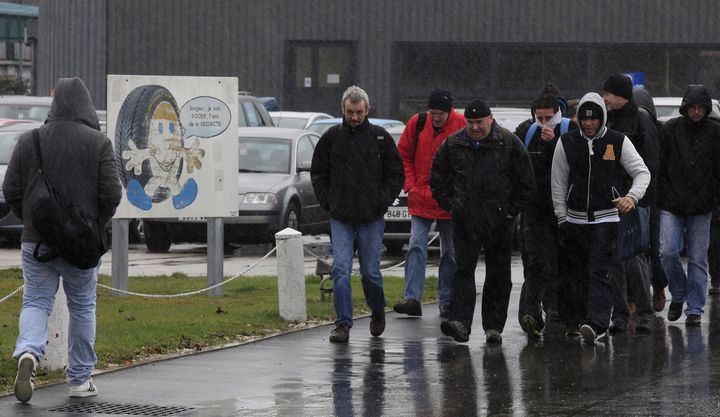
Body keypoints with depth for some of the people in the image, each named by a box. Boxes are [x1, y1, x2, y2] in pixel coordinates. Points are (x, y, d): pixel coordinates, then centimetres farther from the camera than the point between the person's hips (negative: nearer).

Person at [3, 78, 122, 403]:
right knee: (82, 306, 12)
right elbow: (111, 193, -11)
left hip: (36, 241, 1)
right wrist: (97, 224, 7)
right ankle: (79, 379, 16)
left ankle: (28, 352, -22)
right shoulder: (98, 143, -7)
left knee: (36, 302, 7)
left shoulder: (29, 141, -1)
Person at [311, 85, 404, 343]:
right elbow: (318, 173, 13)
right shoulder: (332, 138, 4)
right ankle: (343, 324, -6)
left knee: (370, 271, 5)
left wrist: (382, 202, -3)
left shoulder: (380, 138, 1)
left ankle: (377, 310, 32)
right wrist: (327, 202, 2)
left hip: (371, 218, -1)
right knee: (340, 270, -8)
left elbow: (396, 174, 6)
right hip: (340, 218, 1)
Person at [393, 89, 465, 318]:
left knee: (450, 252, 8)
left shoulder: (462, 126, -9)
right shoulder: (417, 123, -2)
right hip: (420, 200, 1)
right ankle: (412, 298, -11)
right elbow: (404, 154, 9)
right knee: (416, 246, -8)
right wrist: (410, 185, 1)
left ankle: (447, 302, 16)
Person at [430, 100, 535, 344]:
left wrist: (511, 210, -1)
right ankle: (460, 323, -16)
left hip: (499, 221, -1)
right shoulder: (452, 145, 3)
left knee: (499, 275, 4)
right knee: (463, 269, -8)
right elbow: (438, 180, 15)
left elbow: (526, 183, 2)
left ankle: (494, 326, 11)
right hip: (465, 221, 1)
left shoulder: (509, 143, -3)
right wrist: (451, 205, 6)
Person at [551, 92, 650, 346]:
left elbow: (642, 172, 3)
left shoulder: (619, 142, 0)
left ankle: (596, 323, -26)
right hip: (575, 219, 3)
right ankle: (575, 321, 17)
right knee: (574, 274, 5)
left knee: (599, 272, -15)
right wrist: (562, 218, 6)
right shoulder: (566, 143, 6)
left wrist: (632, 197, -16)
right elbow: (558, 183, 11)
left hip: (606, 219, -3)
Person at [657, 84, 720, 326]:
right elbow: (660, 165, 5)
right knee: (668, 252, -10)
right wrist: (661, 195, 0)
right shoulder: (671, 129, 1)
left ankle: (695, 309, 10)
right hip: (672, 204, 0)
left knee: (698, 258, 1)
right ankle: (678, 295, 14)